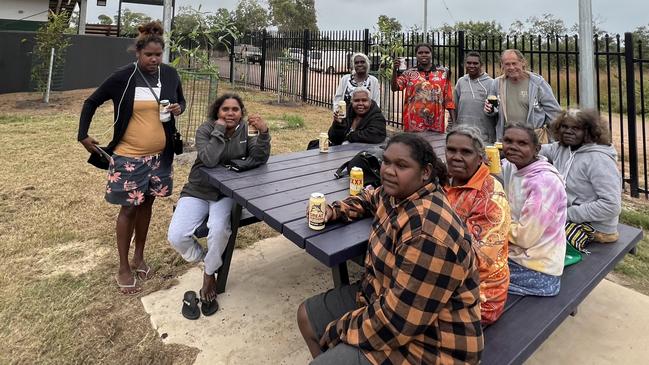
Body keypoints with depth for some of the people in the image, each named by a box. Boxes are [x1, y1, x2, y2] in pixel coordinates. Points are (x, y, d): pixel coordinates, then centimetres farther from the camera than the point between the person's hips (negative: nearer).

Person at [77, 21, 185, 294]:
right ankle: (124, 269, 18)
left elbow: (180, 100, 16)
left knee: (146, 204, 15)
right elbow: (91, 102, 2)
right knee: (129, 208, 3)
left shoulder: (170, 74, 0)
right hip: (129, 156, -4)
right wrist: (83, 135, -2)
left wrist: (179, 108, -7)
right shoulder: (123, 77, -10)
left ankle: (139, 257, 33)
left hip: (159, 155, 4)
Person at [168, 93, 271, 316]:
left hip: (228, 193, 0)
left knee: (219, 230, -29)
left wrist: (263, 133, -27)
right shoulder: (205, 130, -7)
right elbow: (209, 160, -25)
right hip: (198, 192, 0)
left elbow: (259, 159, -14)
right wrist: (219, 130, -23)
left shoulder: (245, 130, -1)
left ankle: (209, 274, 1)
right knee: (176, 237, -18)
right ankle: (205, 260, 15)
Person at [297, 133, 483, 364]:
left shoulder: (429, 234, -33)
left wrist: (338, 332, -16)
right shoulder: (397, 194, -3)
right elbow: (371, 199, 22)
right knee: (307, 316, 12)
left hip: (427, 344, -9)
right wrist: (334, 211, 6)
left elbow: (396, 321, -30)